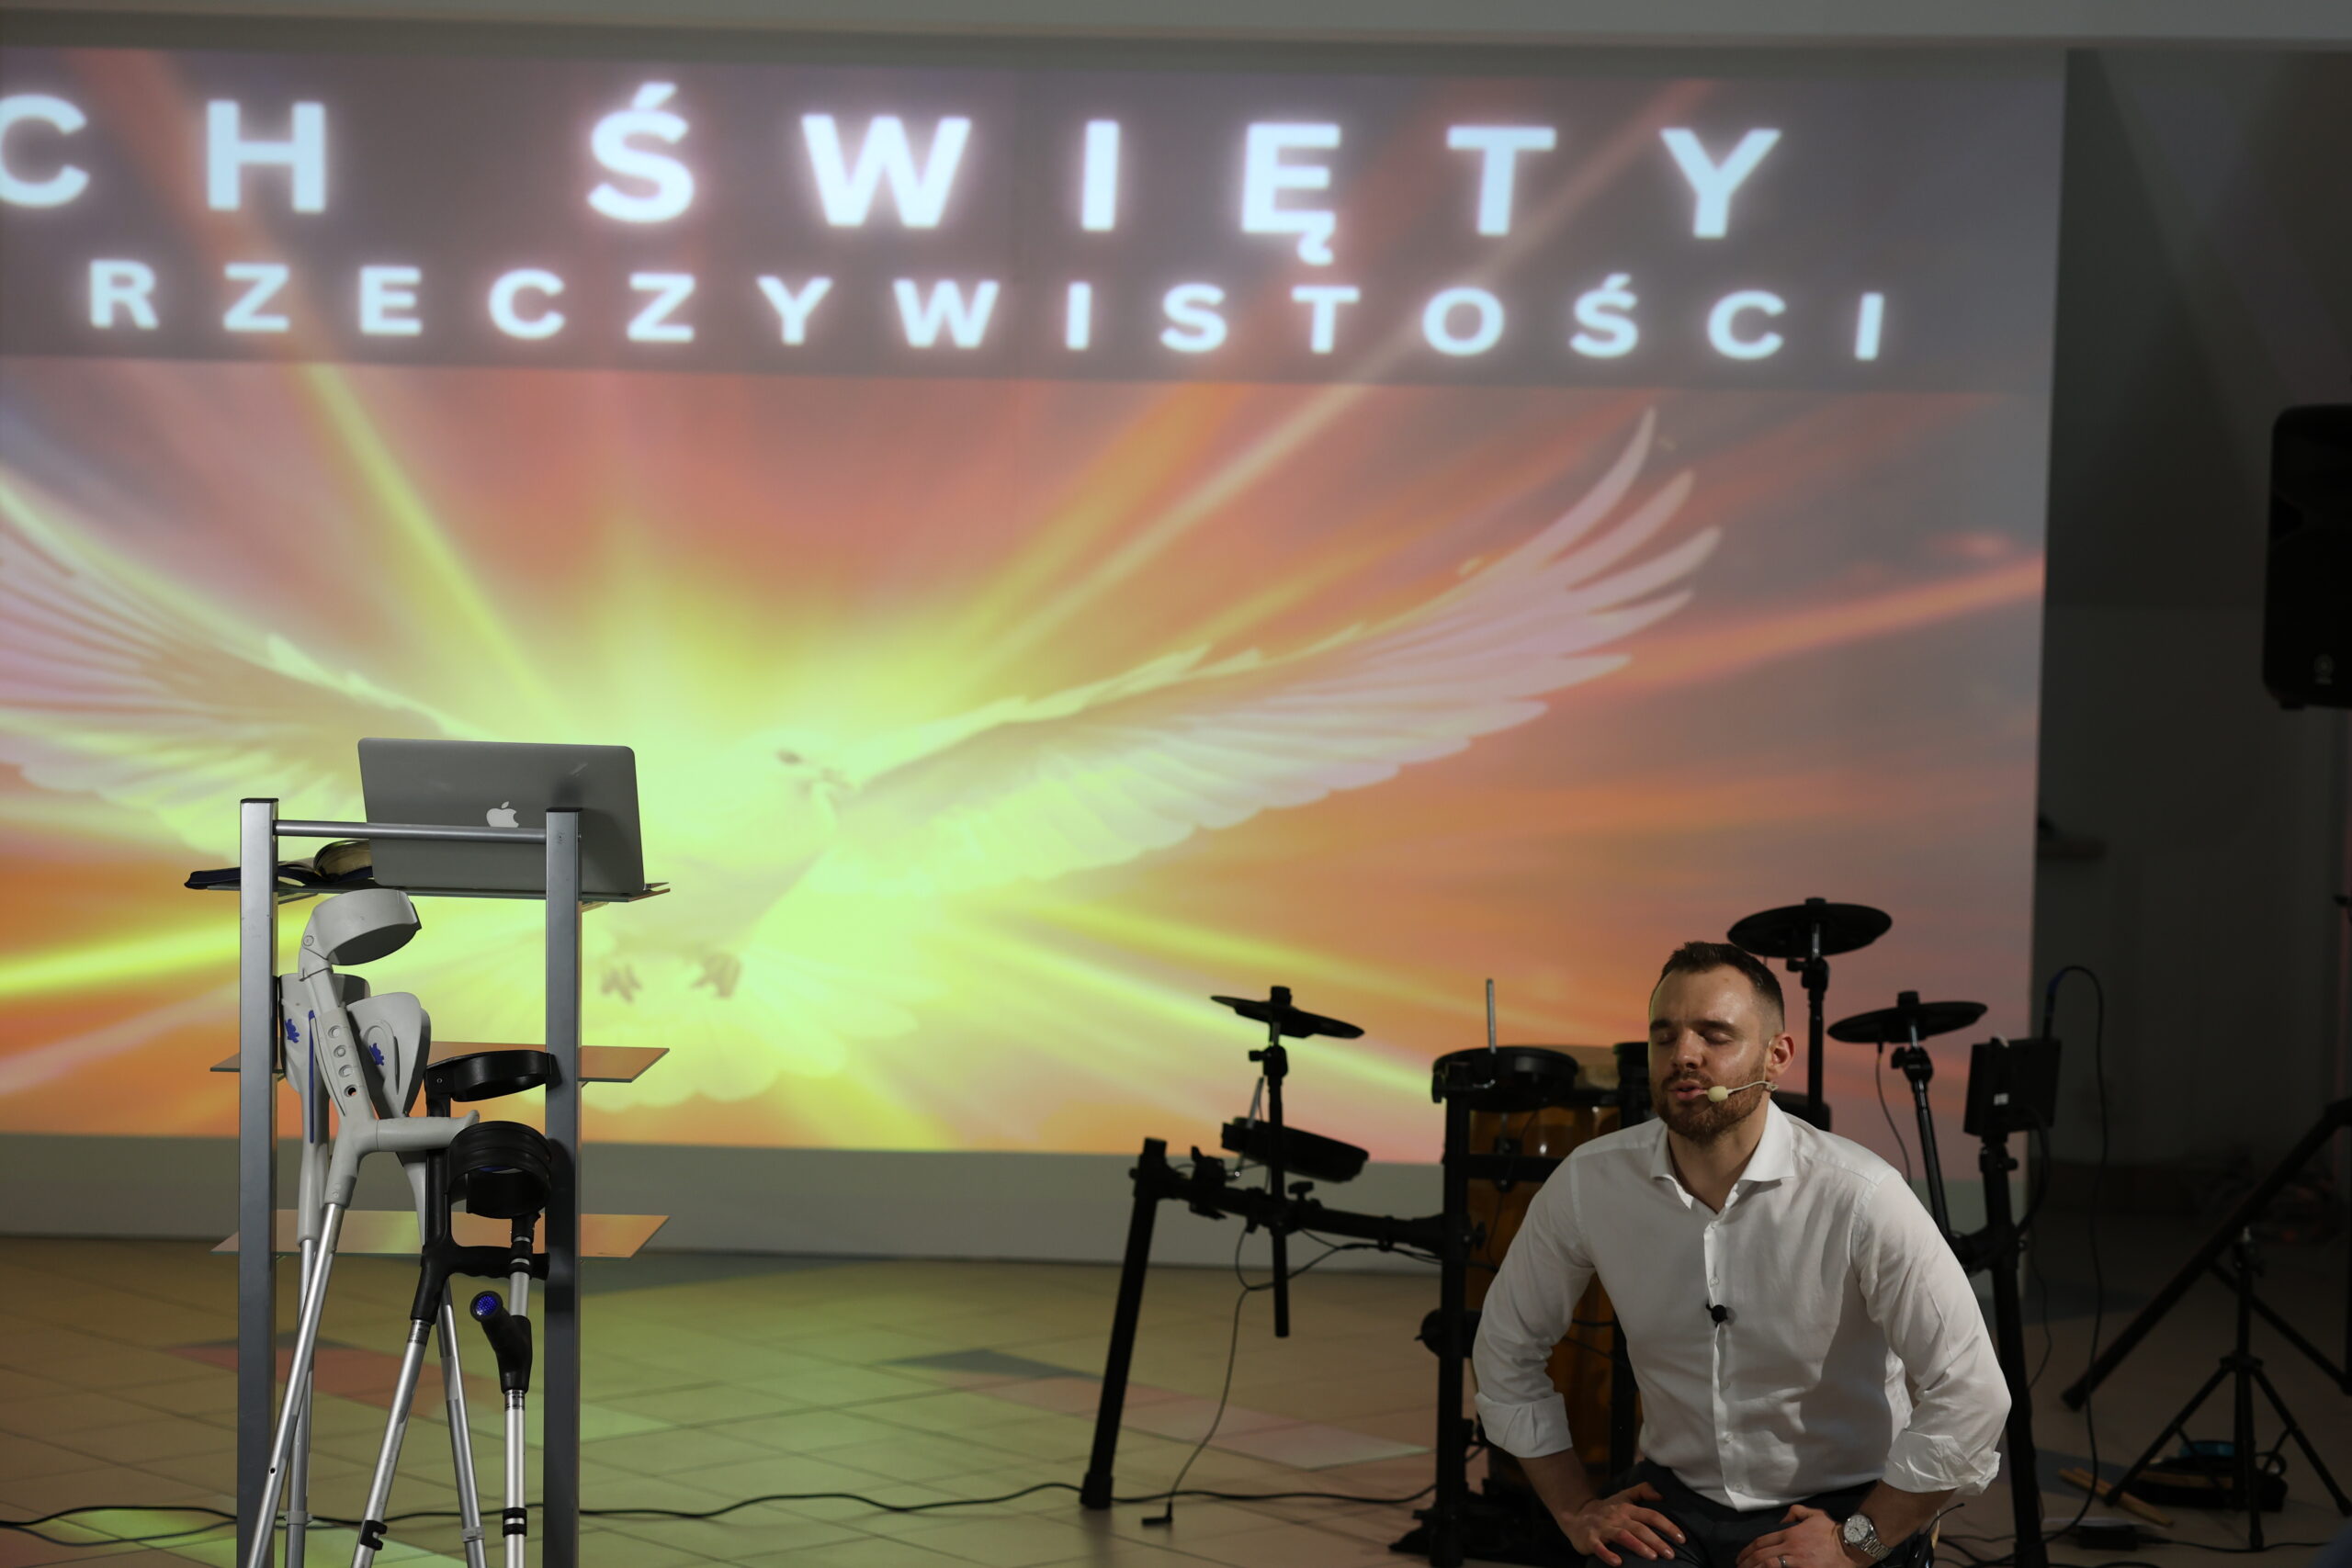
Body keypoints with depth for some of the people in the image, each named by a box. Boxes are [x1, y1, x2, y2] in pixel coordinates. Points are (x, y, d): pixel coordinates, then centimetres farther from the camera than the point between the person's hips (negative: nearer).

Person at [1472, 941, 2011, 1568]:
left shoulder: (1858, 1197, -20)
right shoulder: (1590, 1183, -8)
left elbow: (1971, 1395, -17)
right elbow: (1507, 1344, 8)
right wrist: (1575, 1510, 5)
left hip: (1840, 1510, -2)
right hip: (1673, 1504, 3)